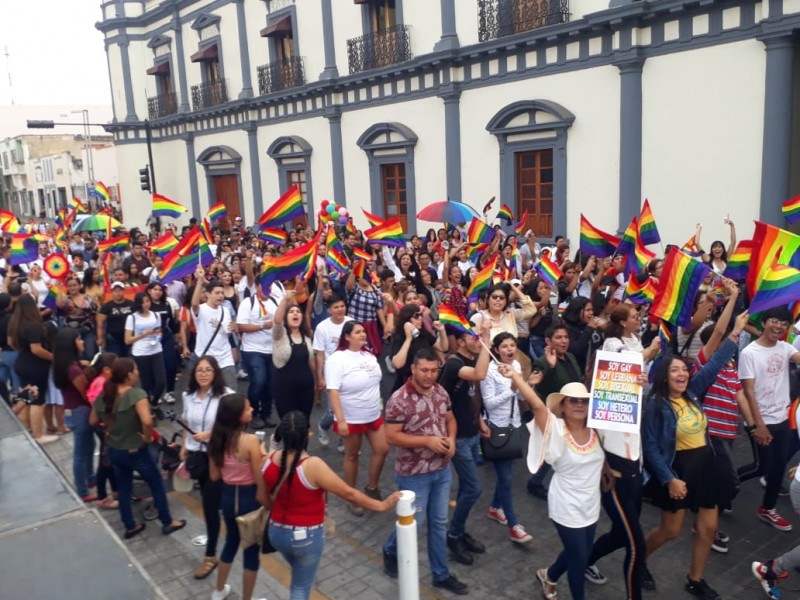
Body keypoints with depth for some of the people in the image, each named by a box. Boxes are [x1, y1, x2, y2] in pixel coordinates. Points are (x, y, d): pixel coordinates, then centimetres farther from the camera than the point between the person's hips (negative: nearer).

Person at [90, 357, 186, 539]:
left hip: (114, 451, 6)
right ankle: (167, 523, 25)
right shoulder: (137, 394, -25)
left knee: (124, 490, 21)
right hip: (136, 451, -6)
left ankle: (130, 527, 34)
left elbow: (93, 421, 10)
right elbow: (147, 421, -37)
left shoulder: (103, 395, -4)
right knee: (157, 485, 14)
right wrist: (148, 437, -20)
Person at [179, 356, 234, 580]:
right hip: (197, 455, 5)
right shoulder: (188, 396, 1)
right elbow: (187, 424, 14)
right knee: (209, 501, 16)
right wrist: (184, 447, 15)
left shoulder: (226, 395, -19)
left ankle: (210, 555, 12)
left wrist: (210, 434, -24)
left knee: (211, 503, -1)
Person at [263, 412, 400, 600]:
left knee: (299, 575, 31)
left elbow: (264, 498, 3)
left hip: (277, 532, 5)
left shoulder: (271, 460, -12)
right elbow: (348, 493, -21)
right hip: (306, 536, -5)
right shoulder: (313, 465, -28)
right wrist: (381, 505, -10)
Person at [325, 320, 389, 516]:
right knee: (352, 456, 7)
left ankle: (371, 488, 29)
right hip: (351, 418, -6)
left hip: (374, 415, 7)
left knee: (382, 450, 8)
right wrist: (340, 420, -25)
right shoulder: (337, 359, -18)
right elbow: (333, 391, -22)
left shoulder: (369, 356, 4)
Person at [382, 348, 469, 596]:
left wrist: (451, 439, -8)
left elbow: (450, 418, 13)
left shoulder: (440, 392, -1)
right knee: (414, 521, 10)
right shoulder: (399, 399, -21)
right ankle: (390, 550, 40)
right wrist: (428, 441, -25)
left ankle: (441, 574, 31)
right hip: (414, 474, -6)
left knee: (439, 523, 16)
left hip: (442, 470, 6)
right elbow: (391, 436, -21)